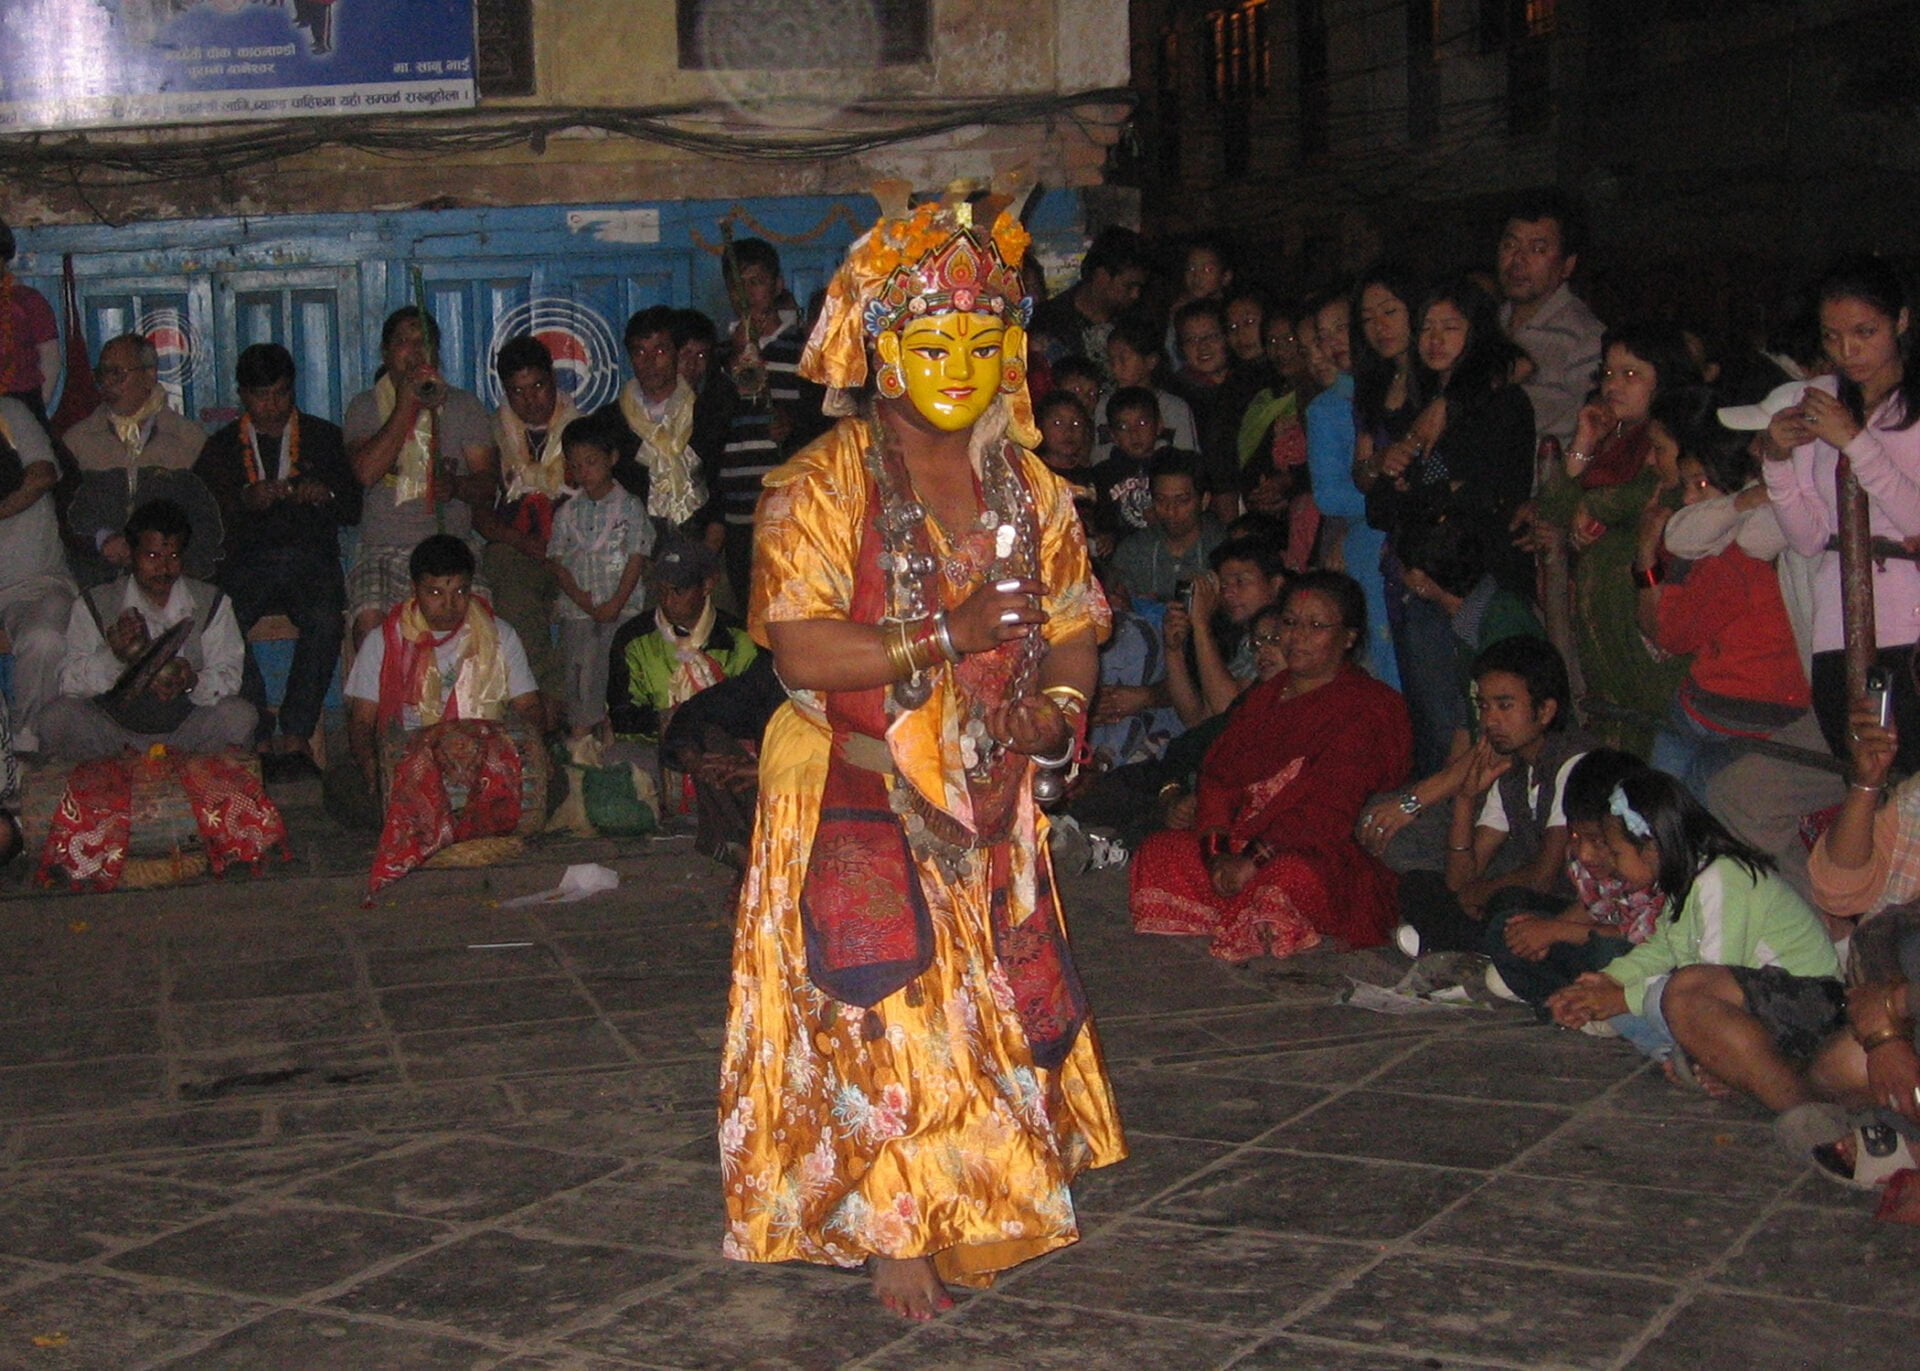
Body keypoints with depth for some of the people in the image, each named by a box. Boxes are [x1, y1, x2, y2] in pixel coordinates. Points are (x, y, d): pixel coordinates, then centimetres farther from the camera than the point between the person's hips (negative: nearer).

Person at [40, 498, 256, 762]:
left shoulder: (212, 604, 6)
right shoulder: (94, 606, 3)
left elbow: (228, 678, -2)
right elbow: (70, 682, -6)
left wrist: (192, 682, -26)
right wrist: (112, 656, -26)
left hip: (186, 735, 1)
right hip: (111, 733, 0)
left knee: (239, 716, -27)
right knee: (56, 717, -28)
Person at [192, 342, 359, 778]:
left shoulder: (323, 437, 18)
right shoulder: (222, 447, 17)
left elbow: (352, 510, 11)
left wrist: (325, 495, -11)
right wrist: (246, 501, -15)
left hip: (310, 558, 0)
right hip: (247, 560, 1)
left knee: (326, 620, -34)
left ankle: (293, 736, -29)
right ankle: (260, 736, -25)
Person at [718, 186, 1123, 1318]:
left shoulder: (1029, 489, 7)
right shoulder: (822, 487, -10)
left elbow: (1074, 624, 11)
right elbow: (799, 647, -19)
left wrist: (1059, 706, -11)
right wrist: (951, 637, -24)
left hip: (988, 799, 5)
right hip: (856, 801, -5)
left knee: (993, 1006, 9)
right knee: (880, 1018, -5)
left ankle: (971, 1207, 25)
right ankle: (893, 1232, 7)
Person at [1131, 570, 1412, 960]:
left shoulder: (1368, 706, -4)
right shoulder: (1265, 695, 21)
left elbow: (1328, 809, -15)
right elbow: (1219, 774, 11)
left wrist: (1255, 860, -23)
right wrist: (1218, 850, -9)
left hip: (1321, 858, -7)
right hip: (1239, 850, 7)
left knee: (1290, 877, -39)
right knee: (1160, 851, -14)